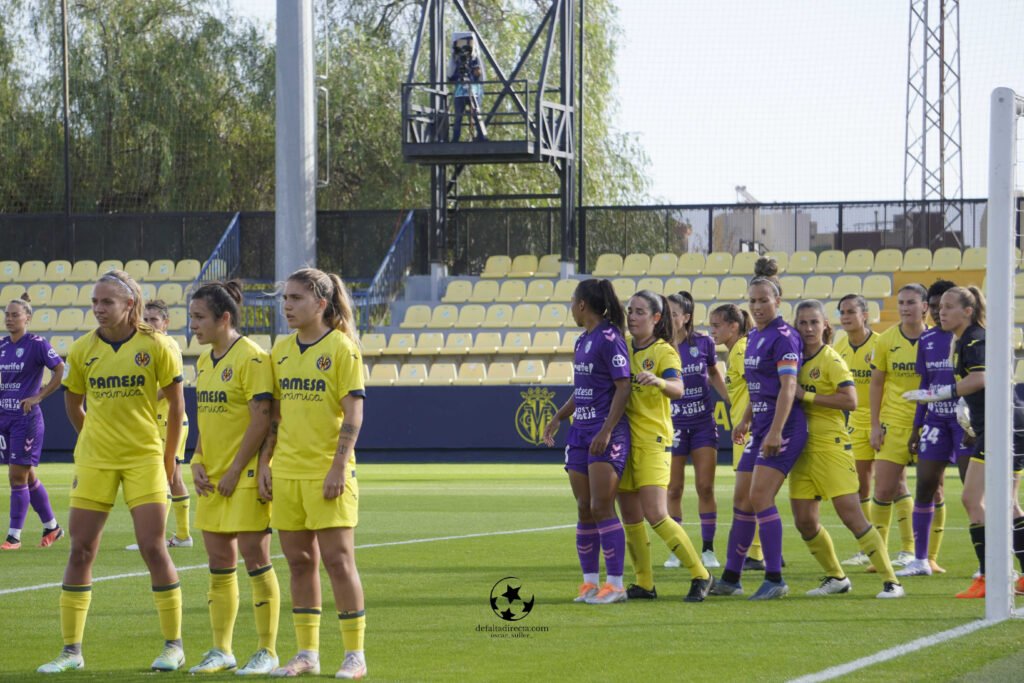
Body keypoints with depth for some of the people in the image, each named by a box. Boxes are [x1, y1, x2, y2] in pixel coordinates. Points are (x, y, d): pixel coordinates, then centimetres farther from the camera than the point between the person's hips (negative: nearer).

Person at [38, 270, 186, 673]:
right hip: (94, 459, 3)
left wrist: (168, 458, 3)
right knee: (80, 550, 0)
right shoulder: (82, 350, 1)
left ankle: (174, 646, 6)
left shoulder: (156, 346, -7)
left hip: (144, 457, -3)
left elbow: (176, 405, 0)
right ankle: (71, 650, 6)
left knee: (153, 548, -6)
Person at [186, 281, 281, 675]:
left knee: (254, 557, -4)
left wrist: (235, 471, -16)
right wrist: (197, 462, 5)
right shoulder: (204, 361, 13)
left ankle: (267, 651, 3)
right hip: (212, 478, 8)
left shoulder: (251, 357, -13)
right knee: (219, 561, 10)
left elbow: (261, 420, -16)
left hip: (246, 475, -8)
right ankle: (221, 650, 17)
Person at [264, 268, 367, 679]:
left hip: (327, 473, -6)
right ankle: (307, 653, 14)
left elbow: (353, 415, -10)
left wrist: (338, 467, -16)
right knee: (299, 562, 8)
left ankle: (354, 654, 2)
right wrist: (265, 467, 9)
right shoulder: (281, 351, 11)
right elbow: (275, 416, 15)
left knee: (337, 560, -5)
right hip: (287, 473, 6)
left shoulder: (341, 348, -6)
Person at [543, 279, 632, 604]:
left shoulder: (609, 339, -11)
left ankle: (615, 584, -8)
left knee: (602, 508, -11)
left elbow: (623, 387, -15)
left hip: (607, 434, -9)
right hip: (580, 432, 9)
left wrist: (606, 431, -20)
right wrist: (559, 417, 16)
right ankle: (590, 581, 11)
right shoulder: (583, 341, 16)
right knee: (585, 510, 6)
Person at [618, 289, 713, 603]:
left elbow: (678, 389, -26)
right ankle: (644, 583, 15)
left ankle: (700, 576, -4)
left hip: (653, 440, -6)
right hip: (624, 437, 6)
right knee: (630, 517, 6)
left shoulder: (664, 352, -8)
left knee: (655, 515, -14)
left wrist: (658, 381, -47)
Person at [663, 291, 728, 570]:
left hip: (703, 423, 1)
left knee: (705, 487, -1)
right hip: (673, 425, 0)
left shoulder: (703, 343, -4)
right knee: (673, 489, 3)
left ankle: (708, 550, 7)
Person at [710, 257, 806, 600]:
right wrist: (746, 420, 27)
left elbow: (788, 386, -20)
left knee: (760, 498, -13)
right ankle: (730, 578, 15)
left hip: (784, 427, -9)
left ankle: (774, 579, -8)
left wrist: (776, 432, -25)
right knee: (741, 500, 9)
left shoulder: (783, 337, -12)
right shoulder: (754, 337, 15)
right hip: (762, 426, 9)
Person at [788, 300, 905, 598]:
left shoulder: (831, 359, -9)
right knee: (804, 521, 4)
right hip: (803, 447, 7)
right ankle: (836, 578, 22)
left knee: (851, 515, -12)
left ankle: (890, 581, -8)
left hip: (831, 445, -7)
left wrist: (806, 395, -18)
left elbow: (850, 400, -19)